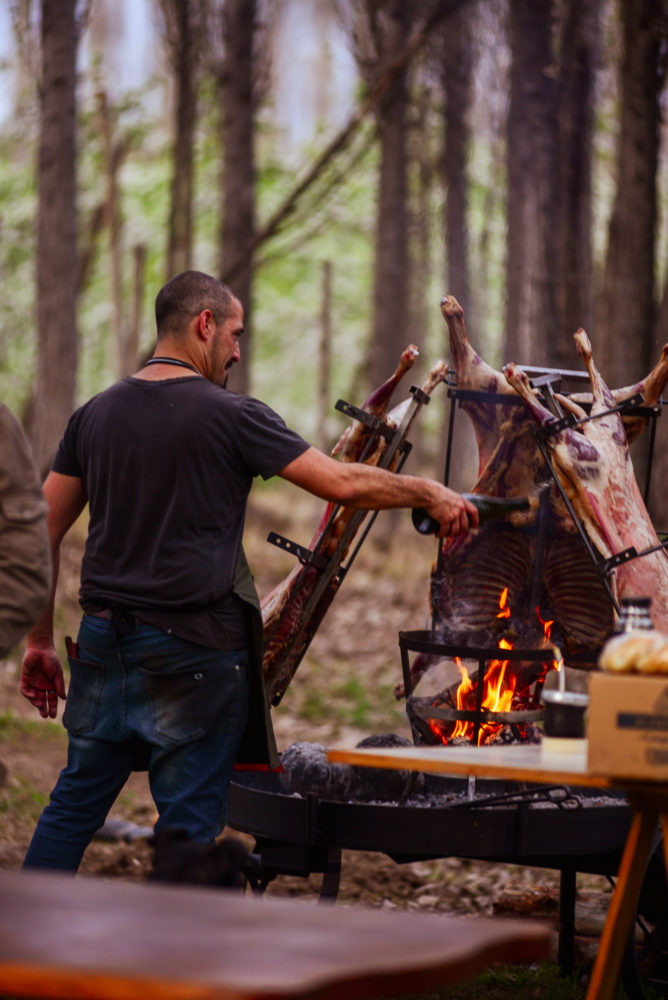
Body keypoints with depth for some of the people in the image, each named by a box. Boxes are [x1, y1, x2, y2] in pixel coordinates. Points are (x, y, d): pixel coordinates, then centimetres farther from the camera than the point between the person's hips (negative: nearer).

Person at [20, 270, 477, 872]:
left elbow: (43, 533, 9)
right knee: (189, 819, 2)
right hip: (195, 646, -5)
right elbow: (343, 484, -9)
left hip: (104, 641, 6)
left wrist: (40, 639, 15)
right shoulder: (232, 416, -7)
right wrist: (431, 494, 6)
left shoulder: (95, 415, 9)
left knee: (76, 799, 15)